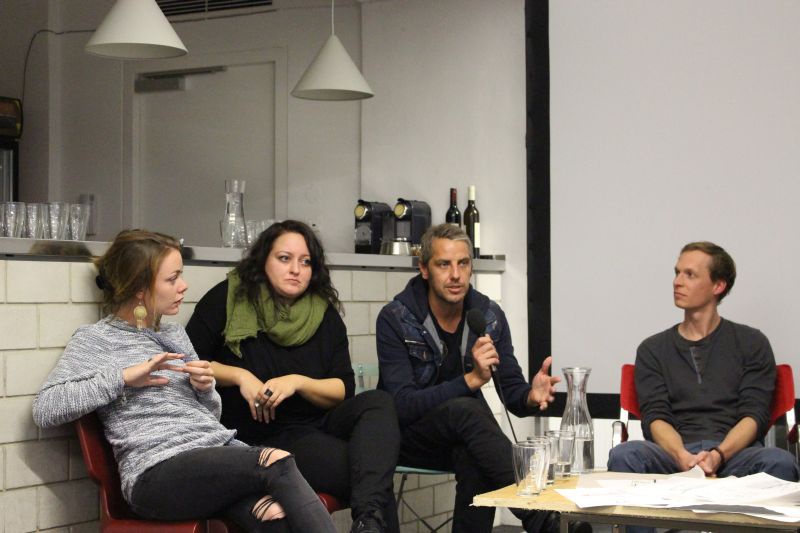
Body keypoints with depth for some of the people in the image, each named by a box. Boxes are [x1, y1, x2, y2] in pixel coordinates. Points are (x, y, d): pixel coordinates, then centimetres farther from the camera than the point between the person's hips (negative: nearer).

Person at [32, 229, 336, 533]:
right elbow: (44, 410, -5)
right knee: (277, 463, -31)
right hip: (159, 469, -5)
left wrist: (205, 388, 5)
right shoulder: (95, 339, 8)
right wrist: (123, 376, -10)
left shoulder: (175, 335, 26)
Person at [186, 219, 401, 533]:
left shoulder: (325, 315, 9)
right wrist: (239, 377, -13)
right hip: (260, 435, -4)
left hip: (318, 425, 5)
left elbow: (343, 389, 4)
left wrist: (297, 383, -15)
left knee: (378, 403, -31)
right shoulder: (229, 298, 0)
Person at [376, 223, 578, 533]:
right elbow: (402, 406, -23)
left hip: (462, 436, 3)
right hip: (408, 438, -3)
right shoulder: (395, 319, -14)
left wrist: (530, 397, -27)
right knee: (466, 410, -35)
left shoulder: (489, 316, -2)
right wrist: (471, 379, -35)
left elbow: (511, 391, -1)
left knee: (474, 460, -35)